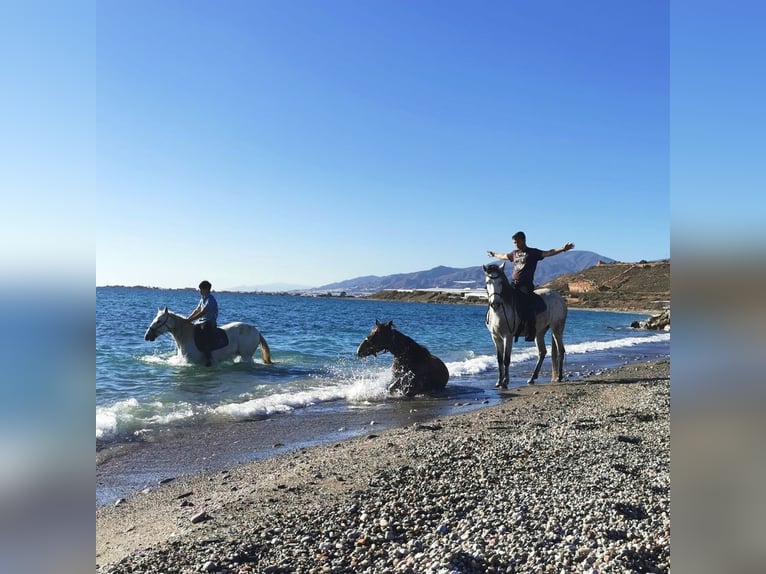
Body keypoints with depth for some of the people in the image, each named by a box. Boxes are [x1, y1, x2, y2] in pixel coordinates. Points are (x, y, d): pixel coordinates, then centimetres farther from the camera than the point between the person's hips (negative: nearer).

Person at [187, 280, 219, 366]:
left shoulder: (210, 300, -14)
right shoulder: (203, 299, 15)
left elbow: (202, 313, -21)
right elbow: (196, 310, 18)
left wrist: (189, 320, -21)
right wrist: (187, 319, 6)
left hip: (209, 323, -10)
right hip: (201, 322, 10)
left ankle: (208, 359, -29)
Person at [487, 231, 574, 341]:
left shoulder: (533, 252, 1)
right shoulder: (514, 253, 19)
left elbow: (548, 253, -11)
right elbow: (503, 256, 38)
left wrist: (563, 249, -24)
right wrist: (493, 254, 54)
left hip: (526, 285, -7)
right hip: (513, 284, 7)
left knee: (526, 305, -25)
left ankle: (531, 332, -25)